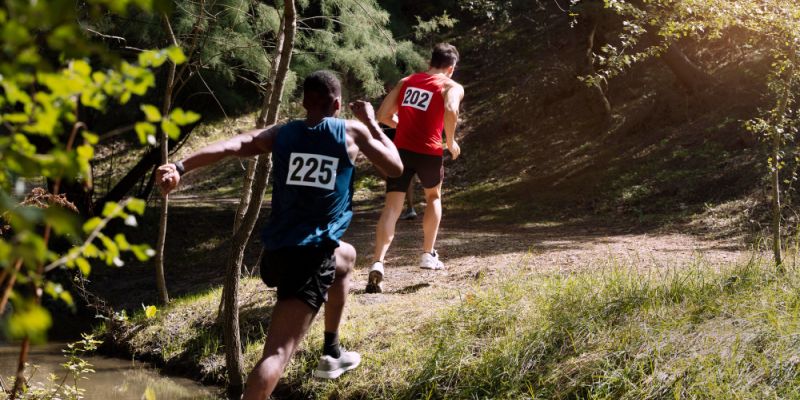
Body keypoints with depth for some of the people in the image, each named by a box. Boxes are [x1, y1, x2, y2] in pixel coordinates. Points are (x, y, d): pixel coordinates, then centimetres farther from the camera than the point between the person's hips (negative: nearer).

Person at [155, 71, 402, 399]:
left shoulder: (282, 133, 10)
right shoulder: (352, 132, 2)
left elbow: (233, 145, -7)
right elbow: (395, 168, 12)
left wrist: (180, 167, -17)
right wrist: (371, 122, 21)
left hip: (276, 252, 6)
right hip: (311, 256, -6)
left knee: (345, 257, 37)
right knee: (278, 352, -13)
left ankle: (332, 354, 45)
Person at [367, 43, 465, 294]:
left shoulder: (406, 82, 18)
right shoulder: (452, 87, 5)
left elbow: (383, 115, 14)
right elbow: (451, 111, -18)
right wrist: (450, 141, -5)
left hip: (401, 149, 2)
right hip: (428, 152, -2)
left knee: (392, 207, -3)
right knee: (433, 197, 26)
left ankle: (378, 264, -21)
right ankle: (428, 255, 30)